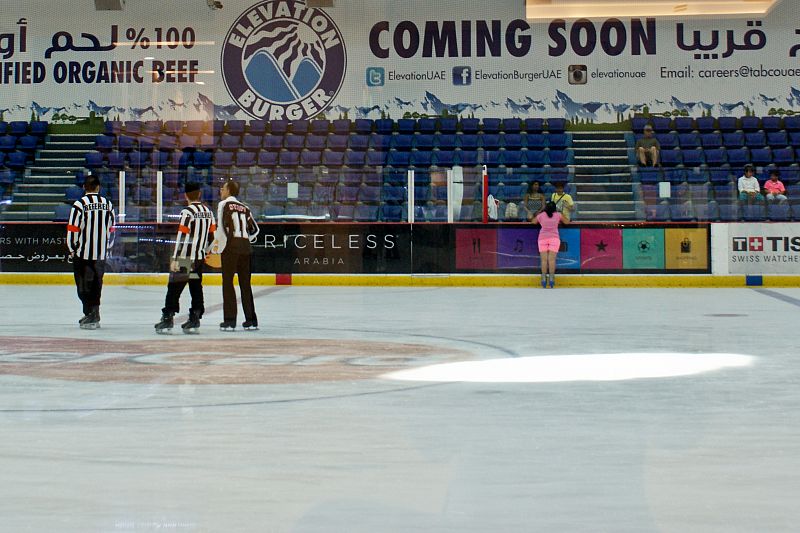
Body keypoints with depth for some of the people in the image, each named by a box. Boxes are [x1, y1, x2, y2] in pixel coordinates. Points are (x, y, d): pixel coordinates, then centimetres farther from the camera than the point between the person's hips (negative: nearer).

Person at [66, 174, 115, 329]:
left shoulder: (79, 204, -10)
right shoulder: (108, 204, 5)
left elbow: (73, 229, -11)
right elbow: (111, 229, 10)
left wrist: (72, 249, 1)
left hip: (83, 253, -4)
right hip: (101, 254, 5)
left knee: (85, 284, 2)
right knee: (96, 283, 14)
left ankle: (91, 317, -4)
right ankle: (92, 316, 22)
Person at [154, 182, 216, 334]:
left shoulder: (187, 212, -12)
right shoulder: (209, 212, 9)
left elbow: (182, 236, -17)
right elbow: (213, 233, 14)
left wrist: (175, 259, -17)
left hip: (185, 258, -7)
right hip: (200, 257, 7)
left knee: (174, 287, -3)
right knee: (196, 287, 10)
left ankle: (167, 319, -5)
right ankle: (194, 321, 10)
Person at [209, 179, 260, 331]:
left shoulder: (224, 204, -1)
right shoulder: (244, 207, 17)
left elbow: (222, 227, -11)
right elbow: (254, 228, 20)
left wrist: (218, 246, -5)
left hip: (230, 246, -6)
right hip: (245, 247, 6)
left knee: (228, 282, -1)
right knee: (245, 283, 10)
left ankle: (229, 320, -5)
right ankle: (251, 320, 10)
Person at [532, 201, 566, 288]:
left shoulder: (541, 215, 10)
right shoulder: (558, 215, 9)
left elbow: (534, 222, 24)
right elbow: (566, 222, 18)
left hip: (543, 238, 1)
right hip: (554, 238, -1)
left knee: (544, 259, -4)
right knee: (552, 259, -7)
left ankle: (544, 279, -9)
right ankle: (551, 278, -14)